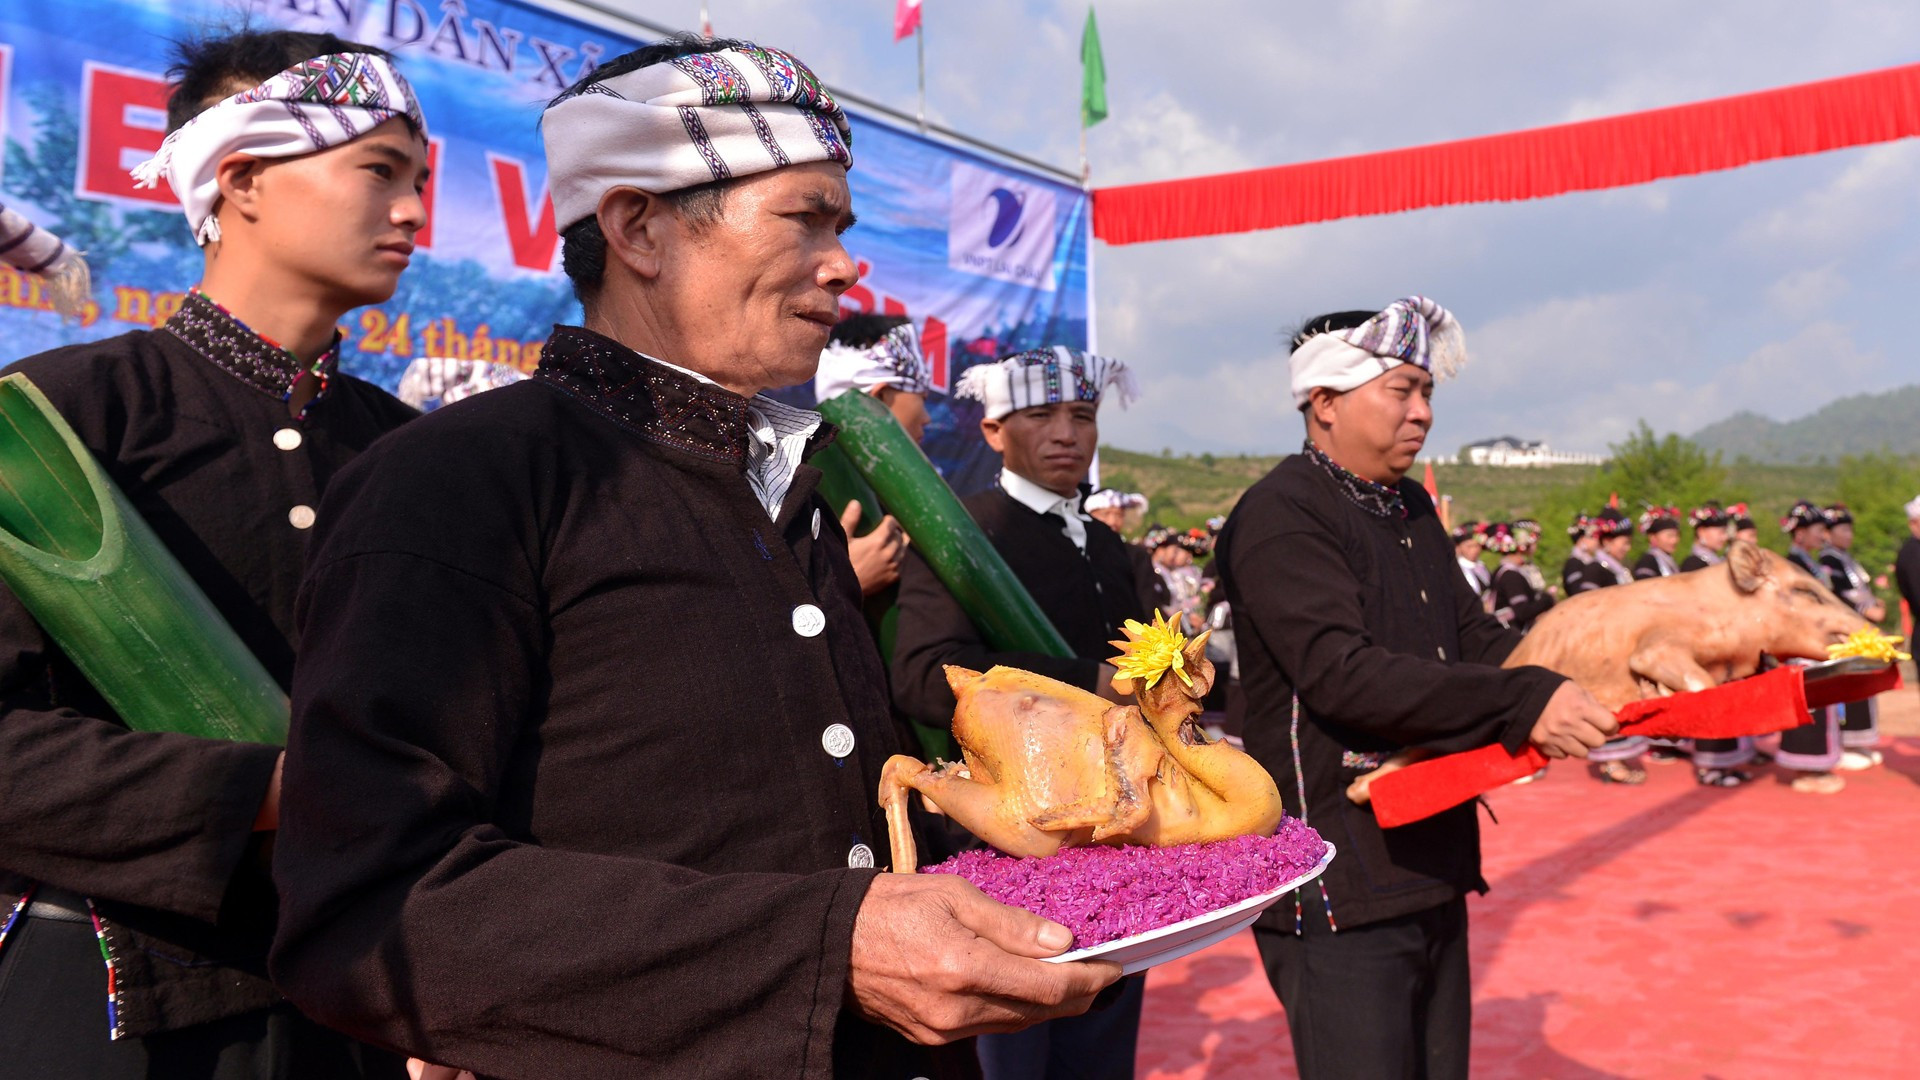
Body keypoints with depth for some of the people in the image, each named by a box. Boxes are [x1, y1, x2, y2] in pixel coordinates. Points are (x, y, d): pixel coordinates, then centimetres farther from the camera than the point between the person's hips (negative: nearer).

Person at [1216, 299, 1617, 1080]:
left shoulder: (1411, 509, 16)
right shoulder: (1281, 515, -14)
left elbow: (1476, 639, 16)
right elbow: (1342, 673, -26)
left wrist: (1581, 697, -1)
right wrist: (1523, 704, -31)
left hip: (1433, 873, 9)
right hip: (1338, 891, -9)